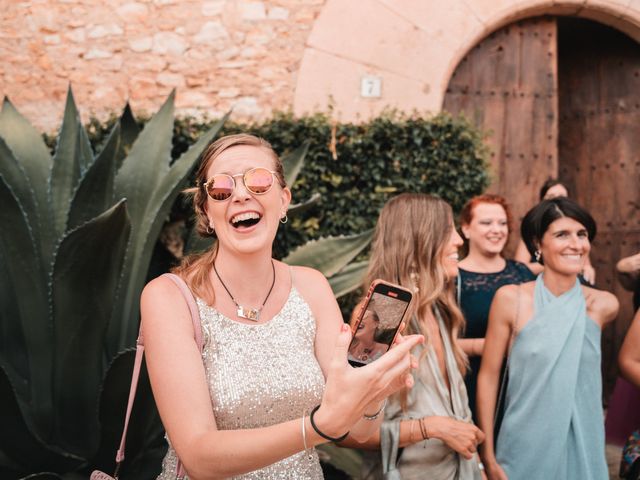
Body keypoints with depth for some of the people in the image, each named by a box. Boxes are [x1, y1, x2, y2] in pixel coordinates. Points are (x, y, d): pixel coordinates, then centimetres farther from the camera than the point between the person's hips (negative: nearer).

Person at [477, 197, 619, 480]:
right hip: (524, 447, -2)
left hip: (582, 446, 2)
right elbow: (488, 377, -6)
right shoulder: (510, 299, -10)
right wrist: (488, 455, -6)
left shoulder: (604, 306, -5)